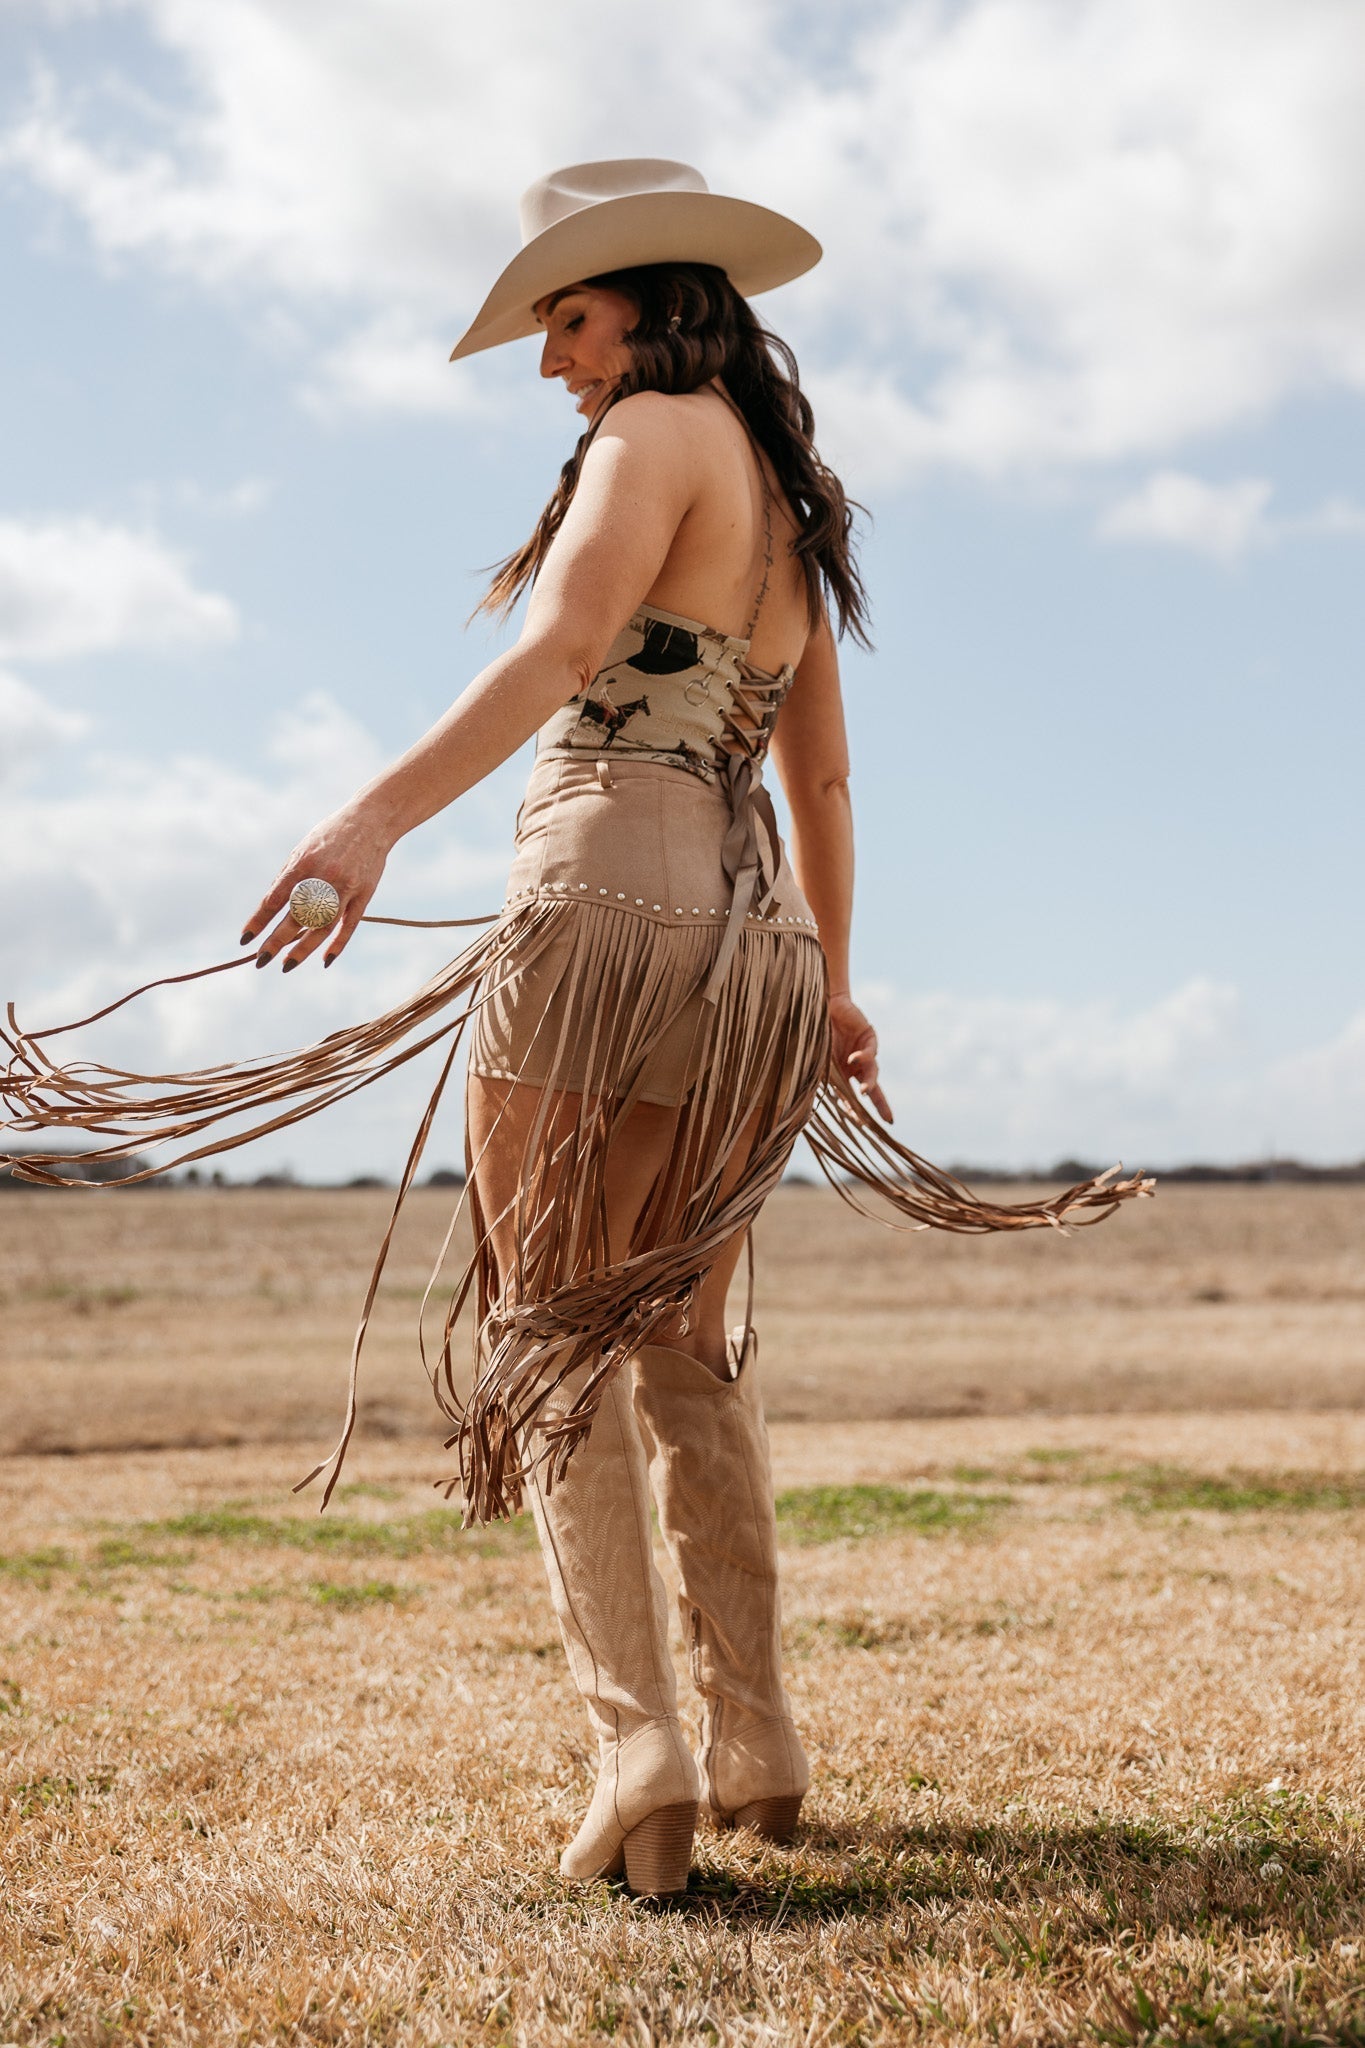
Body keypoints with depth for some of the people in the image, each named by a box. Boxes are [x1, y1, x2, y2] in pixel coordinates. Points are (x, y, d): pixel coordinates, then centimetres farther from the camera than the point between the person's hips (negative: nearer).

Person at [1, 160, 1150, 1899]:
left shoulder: (659, 432, -1)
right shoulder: (791, 506, 23)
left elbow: (563, 645, -20)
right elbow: (822, 781, 30)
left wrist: (382, 811, -32)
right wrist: (830, 982, 40)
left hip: (607, 893, -8)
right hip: (748, 933, 8)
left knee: (552, 1332, -4)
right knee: (684, 1341, 17)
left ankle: (639, 1746, -16)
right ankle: (758, 1751, 19)